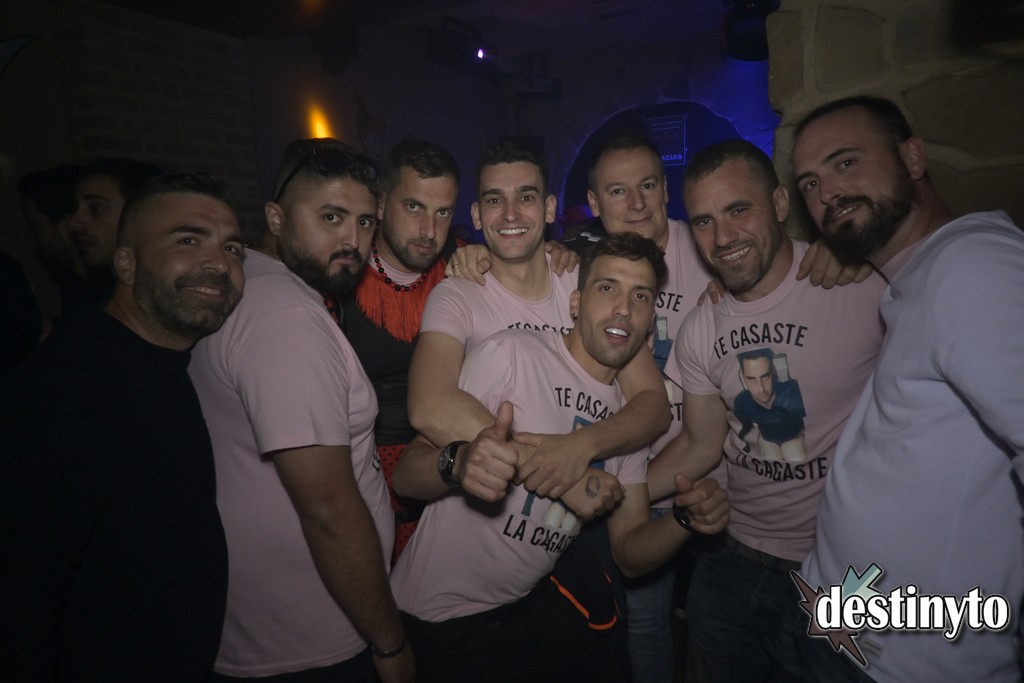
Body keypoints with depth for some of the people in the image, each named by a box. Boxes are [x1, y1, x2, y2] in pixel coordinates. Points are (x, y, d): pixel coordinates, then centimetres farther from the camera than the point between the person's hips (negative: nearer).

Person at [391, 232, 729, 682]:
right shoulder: (510, 353, -17)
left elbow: (629, 553, 4)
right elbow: (406, 476, -19)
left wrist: (685, 520, -16)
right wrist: (459, 464, -40)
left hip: (528, 610, 6)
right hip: (442, 619, -6)